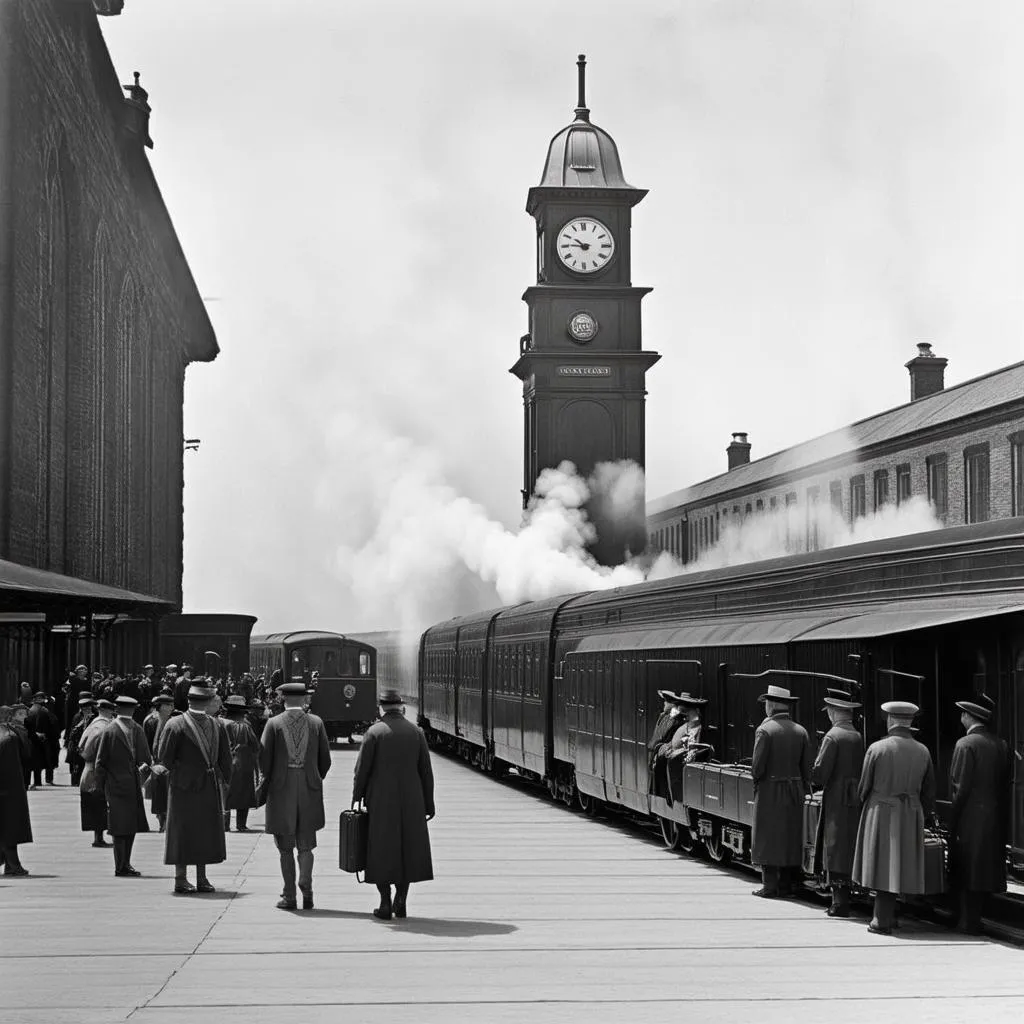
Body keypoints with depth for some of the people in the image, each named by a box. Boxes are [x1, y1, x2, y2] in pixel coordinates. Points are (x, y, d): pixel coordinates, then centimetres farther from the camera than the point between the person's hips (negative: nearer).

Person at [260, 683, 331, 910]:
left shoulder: (274, 724, -5)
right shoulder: (316, 723, 1)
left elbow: (264, 759, -6)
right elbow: (325, 760, 3)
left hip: (281, 791, -1)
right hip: (309, 792, 1)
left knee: (286, 848, 10)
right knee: (305, 846, 11)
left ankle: (289, 896, 9)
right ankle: (306, 887, -10)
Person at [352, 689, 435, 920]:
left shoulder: (374, 732, -6)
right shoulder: (416, 732, 3)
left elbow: (362, 769, -8)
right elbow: (425, 771, 4)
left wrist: (356, 799, 2)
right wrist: (428, 804, 10)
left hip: (381, 801, -2)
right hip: (411, 801, 2)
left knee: (382, 850, 5)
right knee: (408, 849, 14)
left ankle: (385, 904, 4)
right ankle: (401, 900, 8)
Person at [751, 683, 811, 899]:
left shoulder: (765, 730, -13)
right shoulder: (800, 731, 4)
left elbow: (758, 766, -15)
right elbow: (806, 768, 5)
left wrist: (756, 778, 4)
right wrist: (804, 789, 14)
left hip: (770, 791, -5)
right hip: (794, 792, 5)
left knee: (768, 838, 1)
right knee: (791, 837, 11)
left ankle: (770, 886, 0)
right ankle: (786, 884, 15)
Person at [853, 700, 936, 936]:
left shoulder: (877, 749, -10)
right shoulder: (922, 751, 1)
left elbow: (864, 786, -3)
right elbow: (929, 792, 7)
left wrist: (864, 807, 17)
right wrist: (919, 816, 21)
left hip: (880, 814, -3)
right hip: (911, 816, 3)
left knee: (882, 864, 3)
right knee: (899, 865, 13)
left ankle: (882, 921, 3)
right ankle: (886, 916, 21)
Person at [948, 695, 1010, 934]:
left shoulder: (965, 744, -14)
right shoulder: (1000, 745, 6)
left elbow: (960, 788, -15)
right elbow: (1005, 786, 9)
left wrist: (953, 822, -10)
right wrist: (1003, 819, 15)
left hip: (971, 820, -7)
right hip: (995, 820, 7)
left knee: (967, 871, 2)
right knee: (985, 868, 12)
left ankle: (970, 922, 4)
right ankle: (972, 920, 19)